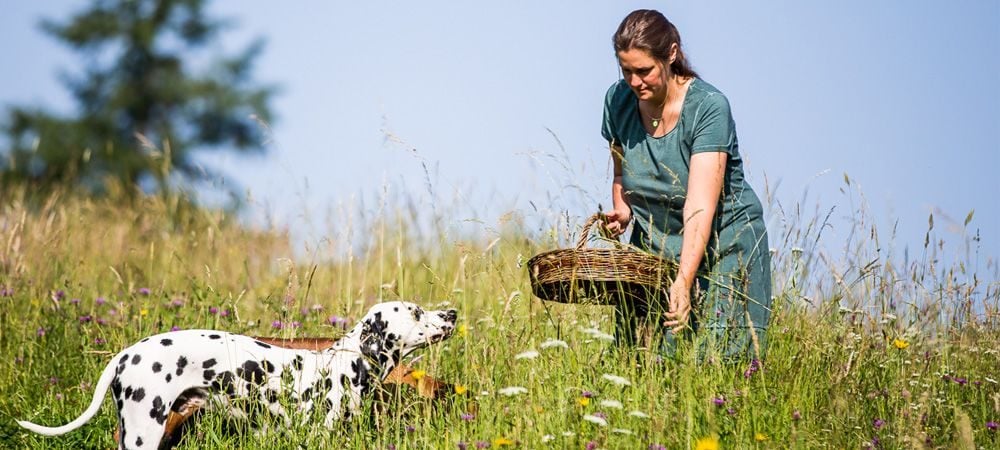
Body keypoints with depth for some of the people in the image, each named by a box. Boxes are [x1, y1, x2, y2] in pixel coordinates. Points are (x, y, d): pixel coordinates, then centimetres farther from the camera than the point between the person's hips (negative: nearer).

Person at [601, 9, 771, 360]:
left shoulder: (708, 107, -22)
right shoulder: (618, 100, -5)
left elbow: (699, 207, -31)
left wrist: (683, 282, -41)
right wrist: (621, 213, -8)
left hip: (721, 246, -5)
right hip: (653, 246, 5)